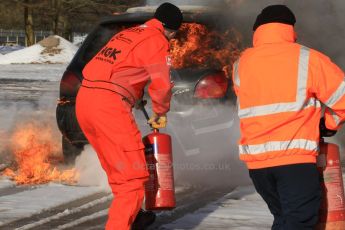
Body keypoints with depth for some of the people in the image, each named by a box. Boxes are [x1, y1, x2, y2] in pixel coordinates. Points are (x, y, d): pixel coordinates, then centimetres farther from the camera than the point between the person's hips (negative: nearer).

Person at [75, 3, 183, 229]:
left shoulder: (127, 34, 25)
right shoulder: (157, 41, 0)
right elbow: (161, 84, -4)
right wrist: (160, 113, 13)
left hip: (84, 100, 9)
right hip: (110, 106, -9)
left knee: (118, 170, 24)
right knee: (133, 175, -4)